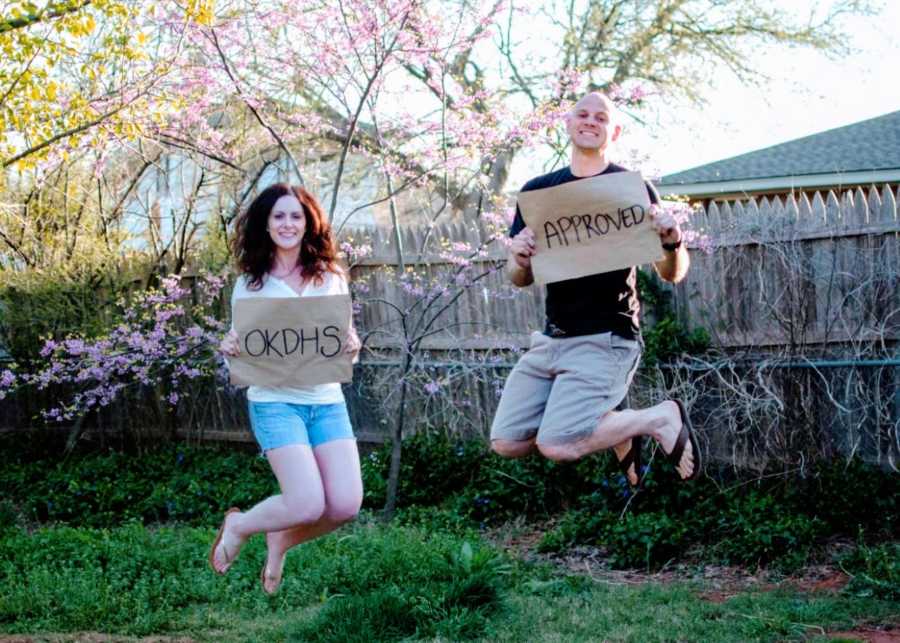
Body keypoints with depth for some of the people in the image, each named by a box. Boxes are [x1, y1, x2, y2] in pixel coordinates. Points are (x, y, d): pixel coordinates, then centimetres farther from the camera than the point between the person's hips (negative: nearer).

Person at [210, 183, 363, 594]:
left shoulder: (331, 278, 8)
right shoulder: (250, 285, 2)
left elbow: (346, 350, 13)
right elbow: (239, 364, 5)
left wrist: (353, 346, -11)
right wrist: (230, 351, -18)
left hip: (327, 399, 4)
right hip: (275, 401, -3)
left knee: (346, 504, -9)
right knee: (308, 504, -16)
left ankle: (281, 540, 22)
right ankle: (238, 526, 16)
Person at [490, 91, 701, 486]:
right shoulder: (538, 191, 9)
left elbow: (672, 275, -1)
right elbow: (520, 280, 11)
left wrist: (672, 243, -24)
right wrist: (520, 259, -13)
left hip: (606, 339, -6)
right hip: (553, 337, 6)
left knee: (556, 446, -20)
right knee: (507, 443, -1)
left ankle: (661, 418, 1)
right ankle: (613, 430, 16)